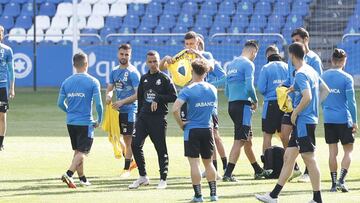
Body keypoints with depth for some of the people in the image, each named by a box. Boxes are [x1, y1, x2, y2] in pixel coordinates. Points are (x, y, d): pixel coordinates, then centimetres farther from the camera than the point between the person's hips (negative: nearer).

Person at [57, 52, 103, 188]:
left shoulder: (66, 82, 3)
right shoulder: (93, 82, -9)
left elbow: (60, 103, 5)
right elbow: (98, 104, -12)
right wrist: (99, 120, 2)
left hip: (71, 121, 5)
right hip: (86, 123, -5)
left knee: (78, 151, 17)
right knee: (82, 152, -3)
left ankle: (82, 178, 22)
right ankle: (69, 174, -21)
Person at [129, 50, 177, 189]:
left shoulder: (164, 79, -2)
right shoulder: (144, 79, 14)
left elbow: (173, 97, -6)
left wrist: (158, 99, -15)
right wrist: (139, 114, 16)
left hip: (159, 118, -5)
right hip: (143, 117, 5)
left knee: (161, 149, -1)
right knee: (135, 144, -6)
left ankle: (163, 179, 8)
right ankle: (142, 177, 5)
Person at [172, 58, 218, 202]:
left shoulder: (188, 90, -12)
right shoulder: (212, 89, 3)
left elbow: (175, 109, -21)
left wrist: (181, 124, -8)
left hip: (192, 130, -4)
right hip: (207, 129, 4)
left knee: (194, 163, -1)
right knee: (208, 162, 16)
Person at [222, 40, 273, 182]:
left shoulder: (231, 64, 18)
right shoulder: (248, 64, -8)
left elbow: (227, 91, 20)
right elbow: (249, 87, -17)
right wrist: (255, 101, -2)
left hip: (232, 105, 9)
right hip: (243, 104, -9)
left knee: (248, 140, 17)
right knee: (239, 141, -9)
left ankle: (258, 171, 27)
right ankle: (228, 174, -16)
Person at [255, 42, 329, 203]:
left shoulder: (301, 74, -16)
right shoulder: (311, 71, 13)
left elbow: (307, 97, -28)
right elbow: (325, 90, 23)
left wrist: (296, 112, -15)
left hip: (304, 121, -10)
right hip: (302, 123, 10)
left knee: (309, 159, -4)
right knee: (288, 157, 11)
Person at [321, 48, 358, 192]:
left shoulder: (323, 76, 4)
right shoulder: (347, 78, -9)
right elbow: (351, 101, -10)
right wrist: (354, 121, -3)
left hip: (328, 119, 4)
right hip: (344, 119, -4)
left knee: (332, 152, 8)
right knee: (348, 150, 5)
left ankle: (334, 183, 8)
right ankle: (341, 180, -8)